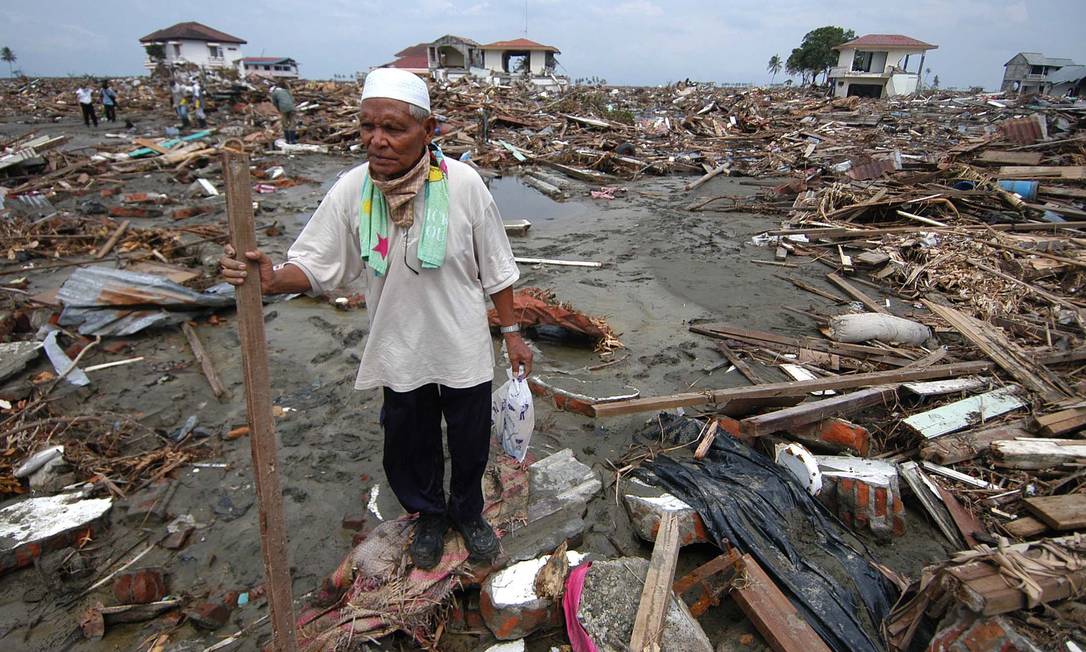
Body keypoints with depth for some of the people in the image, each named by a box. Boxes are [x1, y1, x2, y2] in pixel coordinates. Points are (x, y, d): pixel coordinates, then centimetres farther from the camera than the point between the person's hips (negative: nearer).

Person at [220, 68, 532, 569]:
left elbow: (496, 268, -7)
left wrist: (511, 332, -1)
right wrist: (273, 280, -29)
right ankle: (428, 515, 51)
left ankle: (468, 512, 50)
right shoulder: (351, 191, -13)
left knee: (470, 444, 19)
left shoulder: (462, 183, -17)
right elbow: (314, 264, -8)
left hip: (464, 352, -1)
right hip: (400, 354, 2)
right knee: (409, 449, 20)